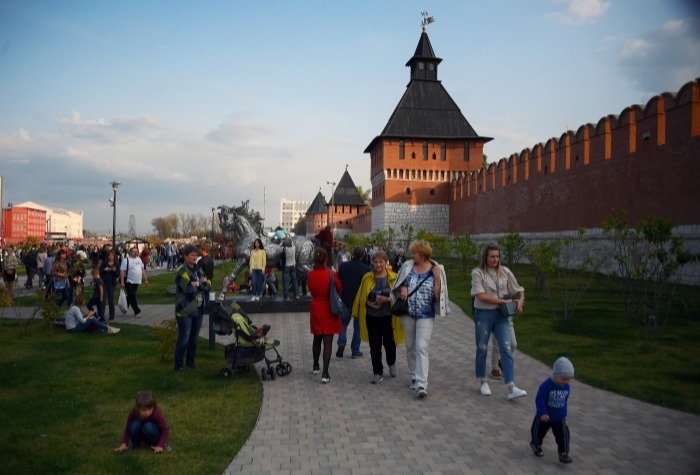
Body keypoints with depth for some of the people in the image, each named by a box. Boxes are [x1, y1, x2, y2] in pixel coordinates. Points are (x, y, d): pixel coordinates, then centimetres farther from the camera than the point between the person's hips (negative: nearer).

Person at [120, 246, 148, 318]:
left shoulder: (139, 259, 12)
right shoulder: (126, 260, -10)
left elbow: (143, 269, 17)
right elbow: (122, 271, -14)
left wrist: (145, 279, 13)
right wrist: (122, 282, -19)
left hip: (137, 282, 7)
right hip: (129, 282, -7)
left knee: (130, 296, 17)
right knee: (132, 297, -5)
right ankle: (137, 311, -3)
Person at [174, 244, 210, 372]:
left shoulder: (198, 270, 14)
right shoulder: (182, 271, -10)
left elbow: (208, 286, 7)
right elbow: (188, 288, -24)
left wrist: (197, 284, -12)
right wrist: (201, 284, -8)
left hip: (198, 309, 7)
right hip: (185, 310, -7)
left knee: (194, 338, 14)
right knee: (183, 338, -4)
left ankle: (190, 361, 26)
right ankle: (178, 364, 7)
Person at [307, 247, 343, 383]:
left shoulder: (310, 274, -6)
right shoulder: (331, 274, -16)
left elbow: (311, 290, 5)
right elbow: (339, 290, -3)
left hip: (316, 309, 4)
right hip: (329, 310, -4)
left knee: (317, 339, 22)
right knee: (328, 342, -2)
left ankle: (316, 366, 37)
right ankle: (325, 374, -7)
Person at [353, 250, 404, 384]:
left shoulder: (393, 278, -3)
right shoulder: (367, 278, 1)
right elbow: (361, 296, 6)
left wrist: (387, 299, -19)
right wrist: (368, 303, -11)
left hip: (388, 316, -1)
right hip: (372, 316, 1)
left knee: (389, 343, 10)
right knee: (375, 346, 4)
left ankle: (392, 364, 40)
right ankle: (378, 372, 14)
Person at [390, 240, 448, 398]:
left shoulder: (436, 270, -6)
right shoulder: (407, 266, 1)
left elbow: (438, 295, -7)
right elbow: (399, 284, 15)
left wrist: (437, 278, -18)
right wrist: (403, 288, -6)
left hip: (426, 316, -4)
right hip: (408, 314, 4)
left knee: (422, 347, -12)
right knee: (410, 347, 14)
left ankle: (421, 385, -13)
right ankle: (413, 377, 31)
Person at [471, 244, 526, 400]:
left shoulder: (505, 272, 6)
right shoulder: (478, 273, -6)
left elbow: (519, 290, 10)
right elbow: (481, 296, -16)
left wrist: (520, 300, -12)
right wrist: (504, 301, -18)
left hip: (501, 314, 3)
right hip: (483, 314, -2)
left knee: (506, 349, -8)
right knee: (482, 349, 8)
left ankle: (511, 388, -12)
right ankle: (483, 382, 27)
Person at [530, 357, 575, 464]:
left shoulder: (566, 387, -7)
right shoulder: (546, 386, -27)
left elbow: (565, 400, 9)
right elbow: (539, 399, -26)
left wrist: (564, 413, 16)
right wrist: (542, 413, -32)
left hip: (559, 418, 3)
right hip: (544, 416, -3)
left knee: (563, 435, -7)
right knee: (538, 432, 16)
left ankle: (563, 453, 4)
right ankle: (536, 445, 43)